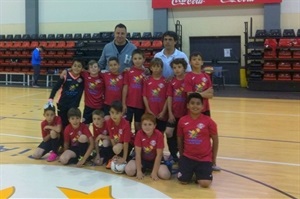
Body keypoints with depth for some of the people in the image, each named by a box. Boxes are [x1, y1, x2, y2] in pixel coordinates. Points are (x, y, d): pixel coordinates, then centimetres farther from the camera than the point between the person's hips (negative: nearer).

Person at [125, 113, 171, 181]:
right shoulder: (139, 134, -18)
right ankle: (143, 169, 10)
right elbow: (138, 153, -15)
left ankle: (150, 169, 9)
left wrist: (154, 172, -21)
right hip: (142, 159, 1)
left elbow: (159, 155, -18)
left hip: (154, 160, -1)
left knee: (165, 175, -25)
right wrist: (139, 171, -19)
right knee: (129, 170, -23)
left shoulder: (159, 135, -22)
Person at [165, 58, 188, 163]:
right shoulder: (172, 82, 1)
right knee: (169, 132, -1)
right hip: (174, 113, 3)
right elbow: (170, 98, 2)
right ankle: (173, 155, 15)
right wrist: (170, 113, -4)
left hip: (185, 113, -3)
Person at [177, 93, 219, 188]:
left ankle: (199, 172, 19)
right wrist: (181, 155, 14)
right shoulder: (182, 121, -4)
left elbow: (215, 140, 1)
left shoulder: (208, 121, -9)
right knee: (183, 180, -7)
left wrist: (213, 158, 7)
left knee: (205, 183, -15)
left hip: (205, 158, -1)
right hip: (188, 157, 2)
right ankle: (191, 170, 26)